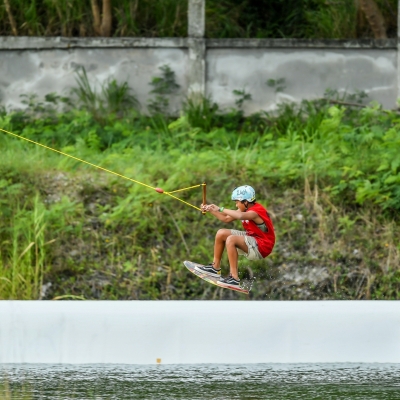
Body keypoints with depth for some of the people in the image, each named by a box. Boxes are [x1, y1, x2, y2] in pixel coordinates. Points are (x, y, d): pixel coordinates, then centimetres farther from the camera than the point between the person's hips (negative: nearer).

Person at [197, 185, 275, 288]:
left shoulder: (256, 212, -24)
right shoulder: (245, 210, 5)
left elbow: (240, 216, -45)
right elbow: (226, 219, 15)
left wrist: (220, 209, -38)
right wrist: (210, 210, 7)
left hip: (262, 247, -10)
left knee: (231, 239, -31)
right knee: (221, 233, 9)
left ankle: (234, 278, -30)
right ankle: (215, 267, 18)